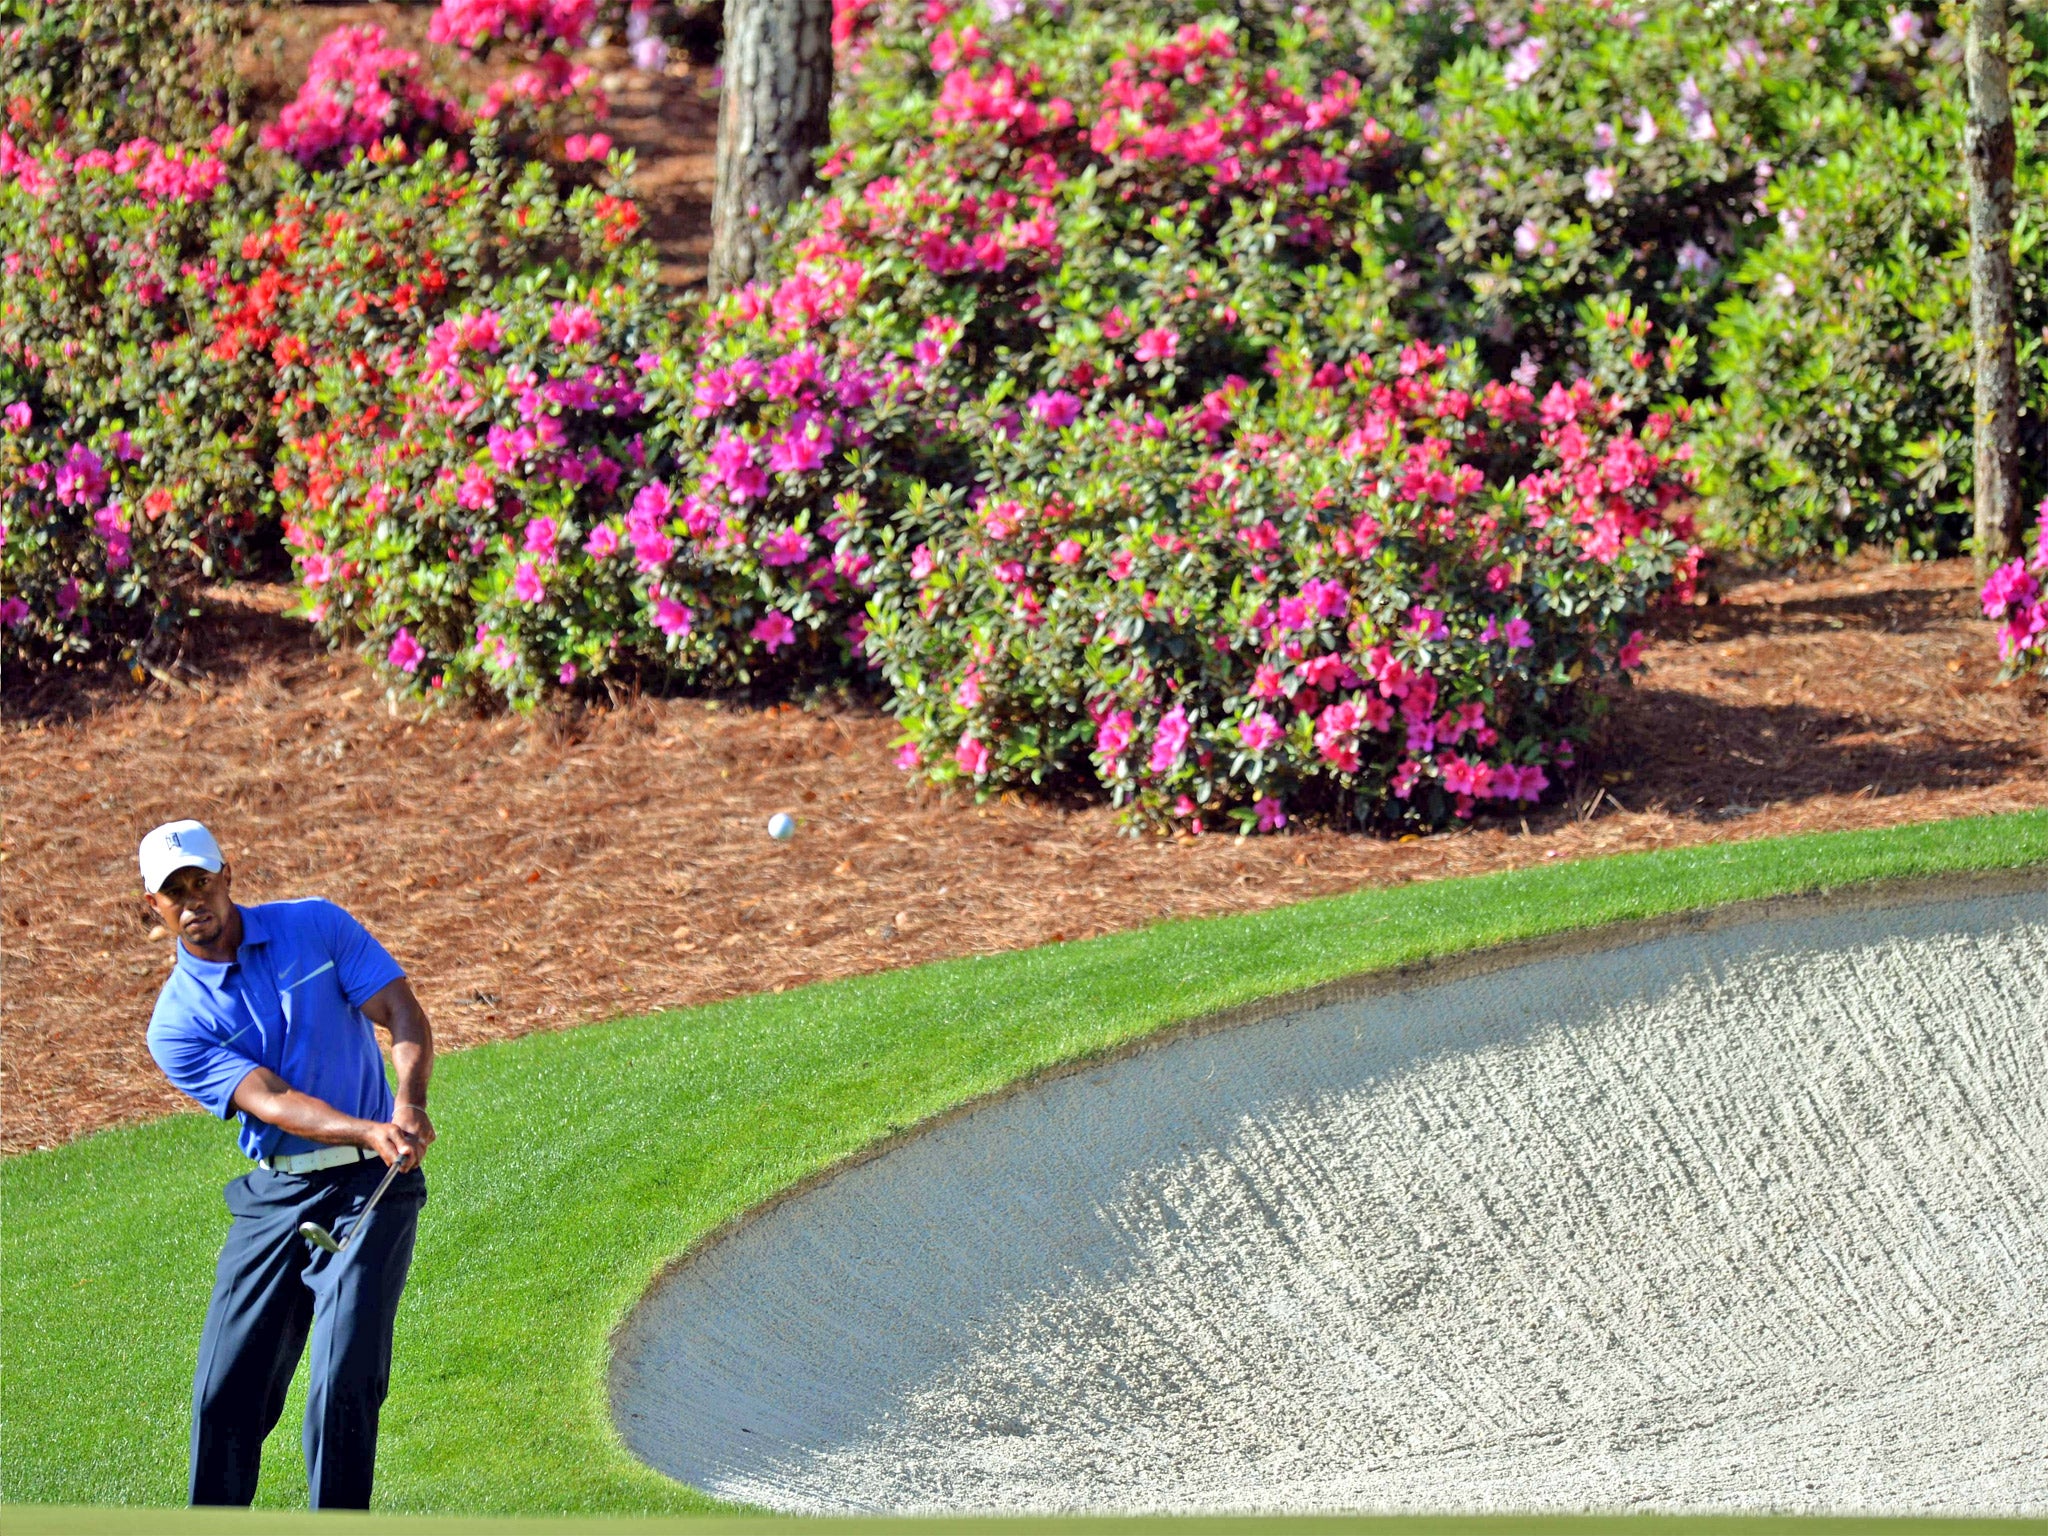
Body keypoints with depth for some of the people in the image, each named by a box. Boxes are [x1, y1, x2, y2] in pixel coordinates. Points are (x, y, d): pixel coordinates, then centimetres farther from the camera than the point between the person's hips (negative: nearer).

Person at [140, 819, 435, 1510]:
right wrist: (370, 1133, -32)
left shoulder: (317, 927, 2)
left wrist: (410, 1103, -25)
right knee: (225, 1393, 0)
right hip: (273, 1197, 2)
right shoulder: (178, 1022, -3)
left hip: (369, 1189, -2)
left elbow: (405, 1015, -4)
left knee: (344, 1382, -14)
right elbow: (270, 1101, -16)